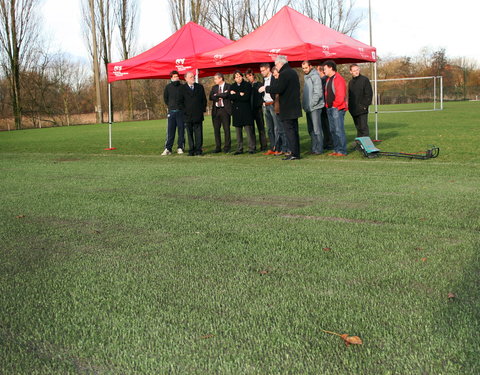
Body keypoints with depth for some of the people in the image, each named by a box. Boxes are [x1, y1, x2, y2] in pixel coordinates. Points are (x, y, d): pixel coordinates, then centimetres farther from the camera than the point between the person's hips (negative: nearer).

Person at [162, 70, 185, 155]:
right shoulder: (168, 87, 6)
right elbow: (165, 98, 16)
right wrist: (170, 106, 14)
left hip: (181, 111, 0)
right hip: (171, 111, 0)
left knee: (181, 130, 2)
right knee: (170, 131, -2)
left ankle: (180, 148, 10)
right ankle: (168, 148, 0)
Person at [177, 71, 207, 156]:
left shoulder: (200, 87, 11)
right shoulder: (182, 88, 5)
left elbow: (204, 99, 13)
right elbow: (180, 102, 4)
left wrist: (203, 109, 3)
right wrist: (184, 111, -5)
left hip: (198, 115, 1)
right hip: (188, 115, -1)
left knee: (198, 133, 0)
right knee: (190, 134, 3)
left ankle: (198, 150, 5)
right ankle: (191, 150, 8)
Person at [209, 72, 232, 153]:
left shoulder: (228, 86, 1)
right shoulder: (214, 87, 16)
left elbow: (226, 95, -15)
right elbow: (211, 97, 3)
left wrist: (216, 95, -2)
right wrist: (220, 97, -11)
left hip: (225, 109, -5)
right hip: (216, 110, 5)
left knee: (226, 129, -3)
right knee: (216, 129, 5)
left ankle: (227, 147, 3)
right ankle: (218, 147, 12)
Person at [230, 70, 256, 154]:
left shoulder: (247, 85, 3)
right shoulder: (232, 86, 15)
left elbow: (246, 97, -10)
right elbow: (231, 97, -1)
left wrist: (236, 95, -4)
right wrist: (240, 95, -10)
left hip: (246, 110, -4)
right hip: (236, 111, 4)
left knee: (249, 130, -8)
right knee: (238, 131, 5)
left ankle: (251, 148, -3)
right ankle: (239, 149, 10)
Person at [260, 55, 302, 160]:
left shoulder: (284, 74, -15)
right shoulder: (293, 72, 15)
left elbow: (278, 89, -22)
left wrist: (266, 88, -9)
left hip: (287, 108, -9)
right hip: (295, 107, 9)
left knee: (289, 130, -6)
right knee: (294, 130, 13)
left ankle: (294, 153, -7)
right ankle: (296, 152, 17)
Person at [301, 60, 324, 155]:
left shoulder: (315, 77, -9)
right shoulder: (306, 77, 16)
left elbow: (318, 93, -15)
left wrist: (311, 105, -16)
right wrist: (305, 105, 11)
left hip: (315, 107, -9)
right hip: (308, 108, 9)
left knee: (317, 129, -6)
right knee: (311, 129, 11)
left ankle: (319, 149, -2)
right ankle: (314, 148, 18)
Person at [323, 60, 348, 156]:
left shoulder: (339, 79, -11)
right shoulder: (328, 79, 18)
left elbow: (341, 96, -17)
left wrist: (334, 105, -10)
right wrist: (327, 105, 12)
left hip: (337, 109, -9)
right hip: (330, 109, 9)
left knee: (339, 130, -10)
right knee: (333, 130, 10)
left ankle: (342, 151, -7)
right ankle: (336, 150, 16)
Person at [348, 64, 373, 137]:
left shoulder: (364, 80, -3)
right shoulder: (351, 82, 16)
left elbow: (369, 94, -6)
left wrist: (365, 105, -13)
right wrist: (349, 106, 8)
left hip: (362, 110, -6)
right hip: (354, 110, 6)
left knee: (363, 127, -9)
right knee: (358, 127, 10)